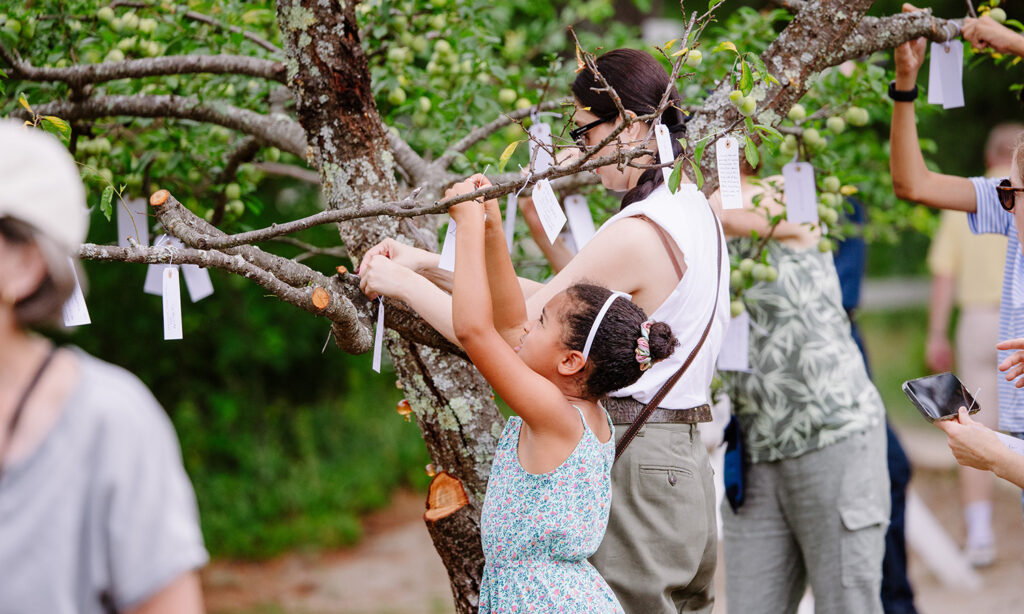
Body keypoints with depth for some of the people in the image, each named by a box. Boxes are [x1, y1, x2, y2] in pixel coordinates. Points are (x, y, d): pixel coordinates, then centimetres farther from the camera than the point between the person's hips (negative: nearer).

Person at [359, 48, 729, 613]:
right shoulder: (692, 208, 11)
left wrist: (403, 284, -6)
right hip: (683, 461, 9)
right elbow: (548, 300, 12)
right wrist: (431, 266, 10)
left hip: (636, 468, -9)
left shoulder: (636, 236, -20)